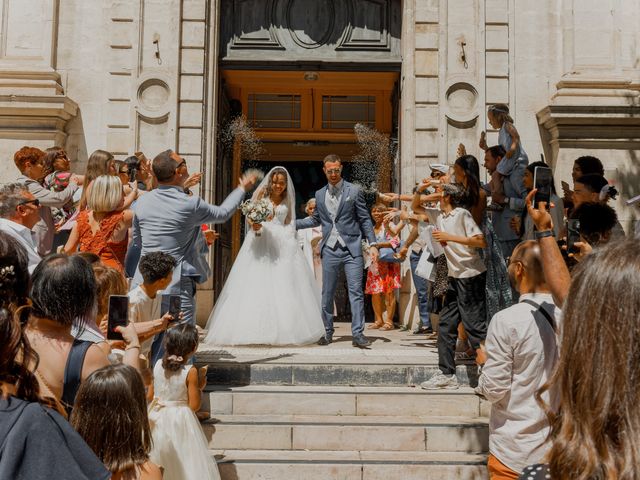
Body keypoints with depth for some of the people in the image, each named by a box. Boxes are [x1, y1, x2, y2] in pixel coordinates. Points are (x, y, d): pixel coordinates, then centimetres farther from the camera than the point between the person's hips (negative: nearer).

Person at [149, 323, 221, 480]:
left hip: (157, 420, 5)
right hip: (180, 422, -5)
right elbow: (194, 406, -14)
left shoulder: (158, 365, -5)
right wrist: (200, 385, -3)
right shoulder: (190, 372, -18)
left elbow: (150, 395, 5)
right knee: (183, 465, 8)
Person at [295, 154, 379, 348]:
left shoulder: (354, 191, 1)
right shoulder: (320, 194, 12)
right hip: (329, 250, 3)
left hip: (351, 248, -3)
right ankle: (327, 332, 18)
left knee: (356, 291, -6)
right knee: (327, 293, 7)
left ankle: (358, 334, -4)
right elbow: (315, 219, 23)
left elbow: (365, 219, 2)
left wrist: (372, 244, -5)